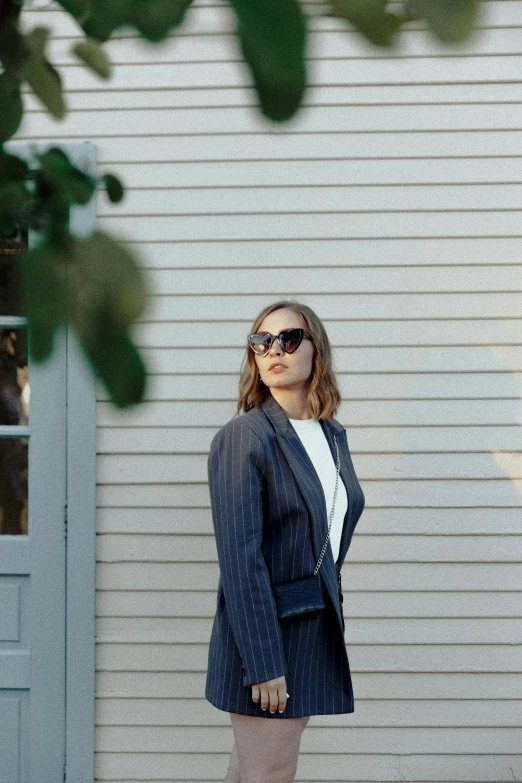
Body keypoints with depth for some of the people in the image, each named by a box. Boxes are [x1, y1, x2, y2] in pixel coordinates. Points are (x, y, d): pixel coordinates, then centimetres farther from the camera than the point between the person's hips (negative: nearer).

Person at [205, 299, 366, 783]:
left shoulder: (333, 435, 11)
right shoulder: (243, 437, -12)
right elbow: (240, 557, -17)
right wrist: (263, 664, -21)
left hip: (316, 630, 7)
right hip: (263, 631, -7)